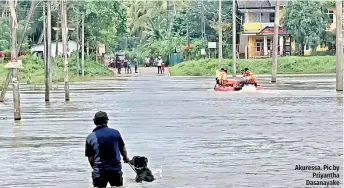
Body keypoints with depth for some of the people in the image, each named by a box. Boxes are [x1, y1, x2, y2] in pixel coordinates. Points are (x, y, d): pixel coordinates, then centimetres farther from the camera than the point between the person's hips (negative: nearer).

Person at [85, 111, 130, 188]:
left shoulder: (90, 138, -3)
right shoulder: (115, 133, -1)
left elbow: (90, 158, 0)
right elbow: (122, 148, 13)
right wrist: (125, 158, 34)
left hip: (99, 172, -1)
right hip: (116, 170, 1)